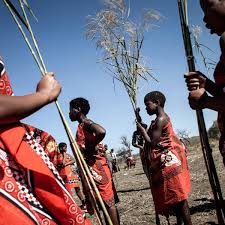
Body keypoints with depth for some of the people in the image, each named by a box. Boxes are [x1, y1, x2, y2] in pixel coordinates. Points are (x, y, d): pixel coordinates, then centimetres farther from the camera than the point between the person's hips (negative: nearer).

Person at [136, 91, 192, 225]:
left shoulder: (160, 119, -16)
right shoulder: (161, 118, 15)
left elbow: (153, 143, -18)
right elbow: (155, 139, 18)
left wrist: (142, 129, -8)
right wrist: (144, 130, 10)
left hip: (168, 159, -11)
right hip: (166, 159, 11)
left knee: (177, 195, -6)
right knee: (174, 195, 17)